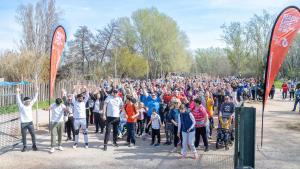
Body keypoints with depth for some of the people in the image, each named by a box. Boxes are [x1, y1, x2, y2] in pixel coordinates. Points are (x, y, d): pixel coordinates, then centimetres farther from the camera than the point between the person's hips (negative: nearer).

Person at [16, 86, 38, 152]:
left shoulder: (30, 105, 6)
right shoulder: (21, 106, -4)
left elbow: (34, 99, 7)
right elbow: (18, 100, -16)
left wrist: (36, 92, 1)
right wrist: (18, 92, -28)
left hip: (30, 122, 3)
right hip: (23, 123, -3)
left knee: (33, 134, 3)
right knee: (24, 136, 6)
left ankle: (34, 146, 15)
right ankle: (25, 147, 19)